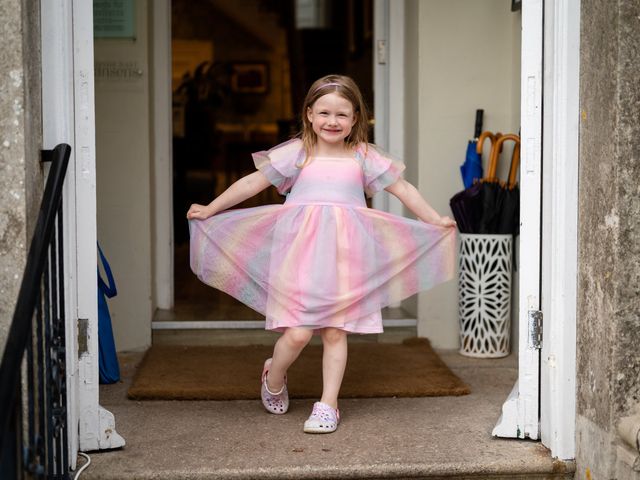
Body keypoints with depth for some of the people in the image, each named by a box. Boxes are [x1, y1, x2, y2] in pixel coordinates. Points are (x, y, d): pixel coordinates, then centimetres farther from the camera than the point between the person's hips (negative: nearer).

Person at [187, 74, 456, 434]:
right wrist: (210, 209, 11)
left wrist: (435, 221, 15)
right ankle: (273, 379, 24)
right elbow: (253, 182, 8)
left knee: (336, 332, 3)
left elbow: (402, 188, 15)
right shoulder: (297, 153, 4)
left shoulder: (364, 157, 8)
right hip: (301, 253, -1)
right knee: (297, 333, -7)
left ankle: (328, 406, 17)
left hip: (344, 256, 2)